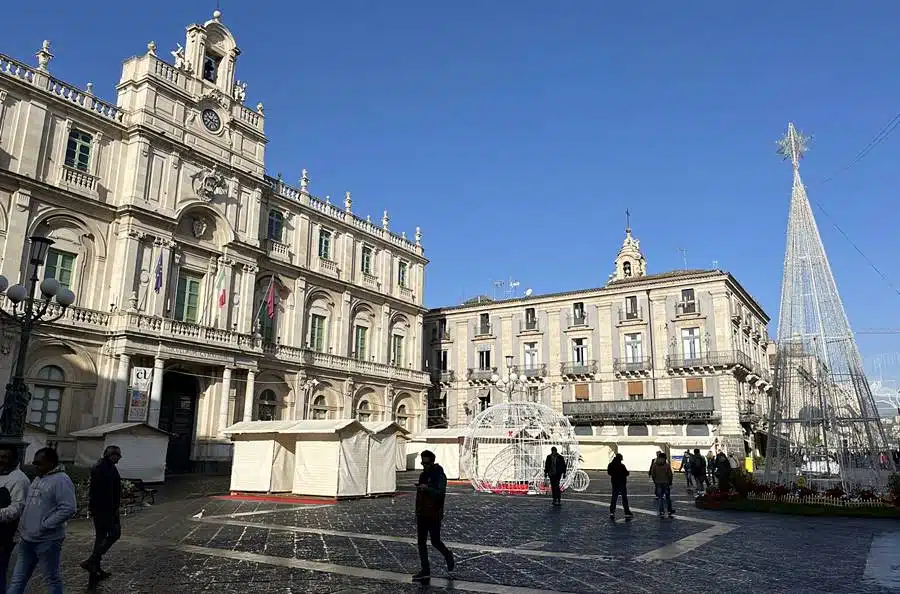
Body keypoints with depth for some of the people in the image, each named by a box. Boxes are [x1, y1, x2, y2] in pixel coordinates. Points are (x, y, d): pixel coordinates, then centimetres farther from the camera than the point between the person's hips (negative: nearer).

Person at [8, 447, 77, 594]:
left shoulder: (61, 480, -16)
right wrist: (23, 524, 10)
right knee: (18, 579, 14)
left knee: (51, 579, 5)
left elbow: (68, 509, -24)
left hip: (47, 541, -9)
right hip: (27, 539, 9)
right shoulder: (38, 479, 12)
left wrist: (44, 525, -21)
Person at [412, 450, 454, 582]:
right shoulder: (423, 475, 10)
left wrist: (427, 488, -34)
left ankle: (448, 556, 29)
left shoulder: (440, 476, -13)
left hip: (434, 515, -7)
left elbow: (441, 495, -24)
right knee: (421, 542, 5)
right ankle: (425, 572, 11)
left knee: (435, 542, 0)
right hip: (422, 515, 7)